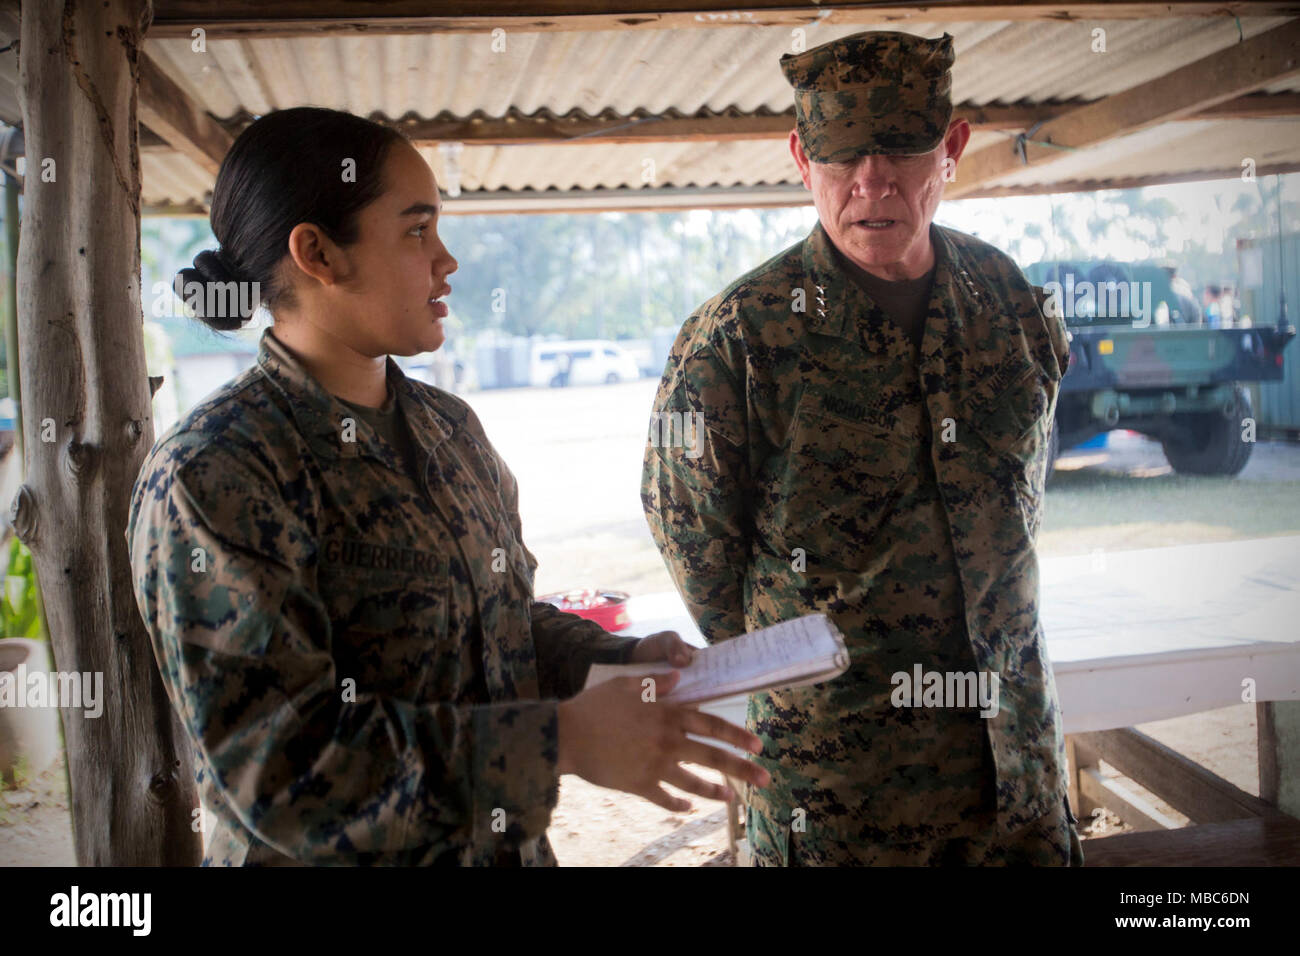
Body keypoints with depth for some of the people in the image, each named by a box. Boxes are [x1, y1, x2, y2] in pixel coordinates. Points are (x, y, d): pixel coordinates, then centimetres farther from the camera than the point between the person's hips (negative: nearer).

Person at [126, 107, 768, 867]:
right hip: (332, 854, -6)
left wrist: (617, 661, -5)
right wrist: (564, 739, -27)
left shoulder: (450, 426, 4)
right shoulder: (212, 475, -20)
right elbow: (276, 767, -25)